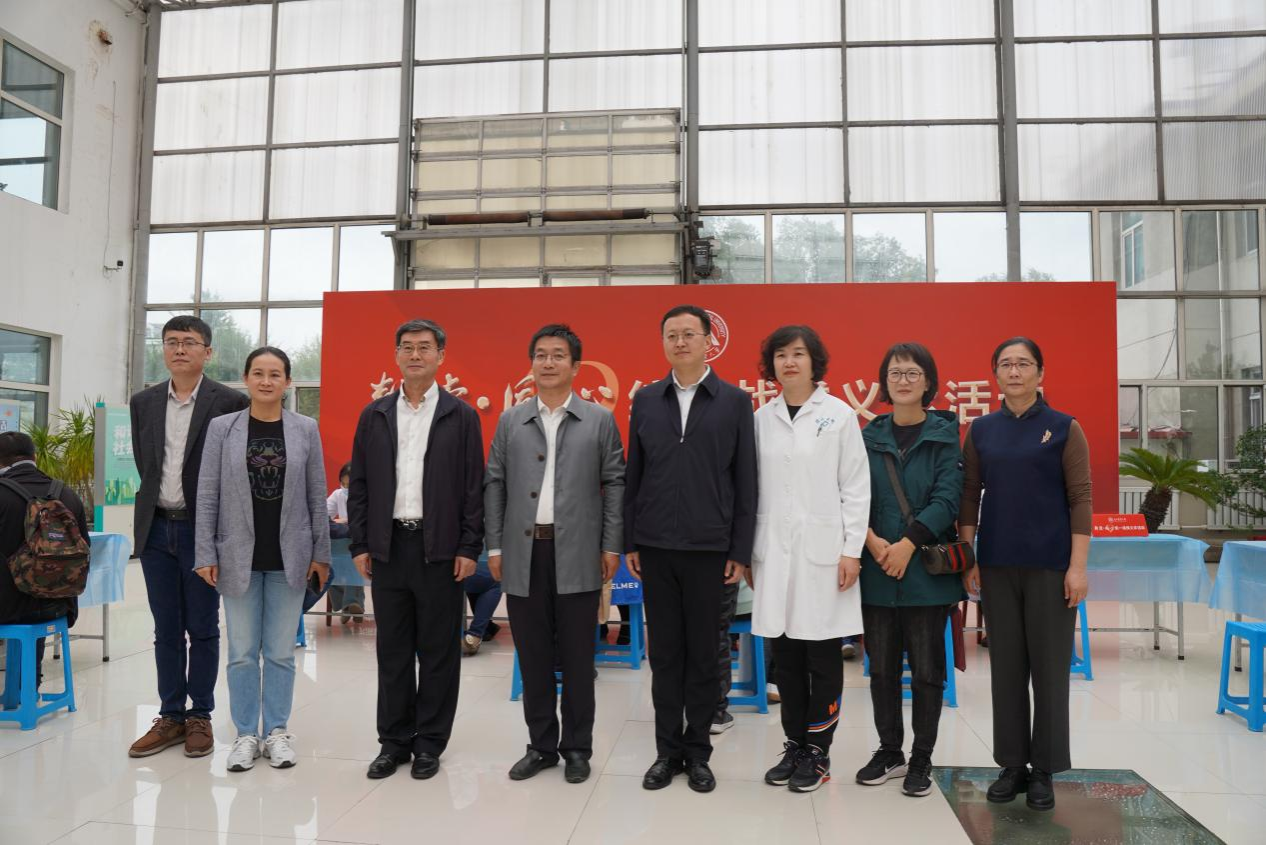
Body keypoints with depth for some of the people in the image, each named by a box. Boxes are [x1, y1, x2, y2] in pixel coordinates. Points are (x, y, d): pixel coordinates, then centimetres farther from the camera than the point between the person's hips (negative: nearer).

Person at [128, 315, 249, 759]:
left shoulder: (230, 402, -7)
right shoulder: (144, 402, 8)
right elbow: (143, 464, 15)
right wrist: (157, 503, 8)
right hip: (156, 528, 4)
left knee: (203, 629, 5)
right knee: (166, 630, 11)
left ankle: (200, 716, 18)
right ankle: (171, 716, 22)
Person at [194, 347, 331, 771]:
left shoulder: (306, 429, 1)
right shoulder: (222, 427, 0)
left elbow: (317, 496, 3)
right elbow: (208, 495, 0)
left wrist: (321, 553, 2)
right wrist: (205, 554, -5)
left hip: (288, 557, 0)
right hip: (239, 556, 0)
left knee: (281, 652, 9)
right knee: (242, 652, 8)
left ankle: (277, 731, 23)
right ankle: (245, 733, 22)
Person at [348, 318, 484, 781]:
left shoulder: (461, 415, 0)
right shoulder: (374, 414, 9)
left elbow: (474, 486, -2)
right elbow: (359, 484, 9)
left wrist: (469, 548, -7)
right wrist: (360, 544, 3)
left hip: (439, 548, -2)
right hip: (388, 547, 3)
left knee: (438, 650, 6)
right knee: (392, 650, 11)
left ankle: (429, 742, 19)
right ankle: (394, 740, 23)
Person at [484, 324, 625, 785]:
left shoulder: (600, 419, 4)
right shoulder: (510, 421, 9)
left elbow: (615, 484, 2)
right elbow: (494, 485, 9)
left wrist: (612, 546, -4)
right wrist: (494, 547, 3)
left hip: (577, 556, -2)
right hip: (523, 554, 2)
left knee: (577, 656, 6)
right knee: (533, 655, 10)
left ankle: (577, 748, 20)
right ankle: (541, 745, 23)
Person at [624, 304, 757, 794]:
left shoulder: (734, 402, 0)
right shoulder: (645, 400, 7)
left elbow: (745, 482, 0)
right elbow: (633, 476, 8)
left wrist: (740, 551, -4)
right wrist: (629, 543, 5)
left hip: (709, 548, -2)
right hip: (655, 547, 2)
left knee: (702, 653, 8)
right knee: (665, 652, 10)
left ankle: (698, 752, 23)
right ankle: (668, 750, 23)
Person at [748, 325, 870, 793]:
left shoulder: (839, 414, -1)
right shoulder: (762, 418, 7)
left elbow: (856, 486, -2)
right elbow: (753, 487, 9)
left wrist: (852, 549, -7)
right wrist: (747, 550, 8)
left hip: (822, 550, -3)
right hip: (774, 551, 3)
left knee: (822, 654, 4)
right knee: (785, 655, 9)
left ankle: (818, 752, 18)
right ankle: (794, 746, 23)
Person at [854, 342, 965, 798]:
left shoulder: (945, 434, 0)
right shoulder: (869, 436, 8)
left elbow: (947, 497, -9)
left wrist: (907, 544, -17)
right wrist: (873, 542, -14)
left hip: (927, 568, -2)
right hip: (876, 570, 3)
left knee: (927, 667, 5)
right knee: (882, 666, 11)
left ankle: (921, 758, 20)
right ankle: (889, 751, 26)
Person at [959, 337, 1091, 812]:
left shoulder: (1063, 428, -2)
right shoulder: (981, 431, 6)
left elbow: (1080, 499, -4)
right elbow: (970, 496, 7)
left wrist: (1078, 565, -10)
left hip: (1050, 566, -2)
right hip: (997, 566, 3)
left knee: (1049, 666, 4)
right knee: (1006, 665, 9)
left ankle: (1044, 770, 18)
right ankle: (1012, 764, 20)